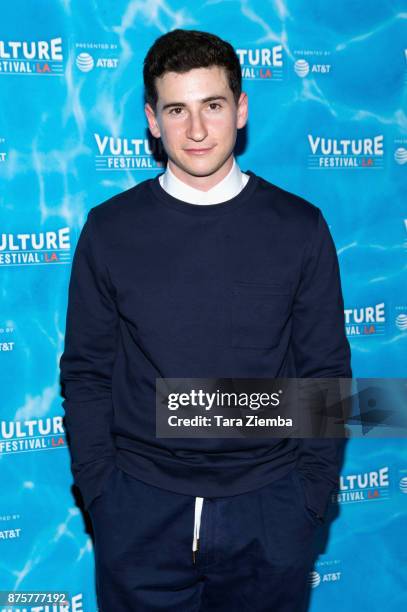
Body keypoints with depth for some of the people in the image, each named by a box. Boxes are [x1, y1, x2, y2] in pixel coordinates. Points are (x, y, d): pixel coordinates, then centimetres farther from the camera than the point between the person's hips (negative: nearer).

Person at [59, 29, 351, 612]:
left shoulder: (300, 227, -3)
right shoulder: (109, 229, -3)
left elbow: (325, 371, 1)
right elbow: (86, 371, 2)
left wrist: (312, 491, -1)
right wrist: (97, 487, -2)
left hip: (269, 505, 0)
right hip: (140, 507, 1)